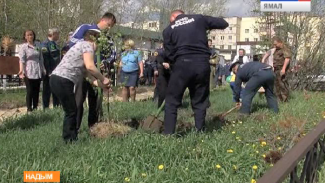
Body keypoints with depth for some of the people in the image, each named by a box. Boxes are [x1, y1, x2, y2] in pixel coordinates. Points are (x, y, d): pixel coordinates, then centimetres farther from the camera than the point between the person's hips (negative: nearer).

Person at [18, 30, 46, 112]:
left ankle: (35, 107, 17)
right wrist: (21, 70, -23)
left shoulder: (38, 46, 10)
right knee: (30, 91, -3)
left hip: (38, 72, 4)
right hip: (29, 72, -4)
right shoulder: (23, 47, -3)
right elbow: (21, 60, -11)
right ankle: (29, 108, 6)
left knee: (36, 90, 8)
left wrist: (43, 70, 14)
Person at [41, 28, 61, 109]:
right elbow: (45, 59, -18)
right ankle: (46, 108, 7)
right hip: (49, 73, -8)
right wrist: (48, 71, -21)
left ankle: (56, 107, 24)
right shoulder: (45, 44, -11)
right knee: (47, 91, 0)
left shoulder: (55, 44, 15)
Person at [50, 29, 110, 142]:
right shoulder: (87, 44, -3)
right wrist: (103, 79, -7)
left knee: (72, 111, 19)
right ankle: (69, 140, 10)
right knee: (71, 112, 1)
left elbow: (87, 73, 25)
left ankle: (72, 139, 27)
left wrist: (102, 85, 22)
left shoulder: (83, 47, 26)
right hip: (62, 81, -10)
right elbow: (90, 66, -19)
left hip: (58, 80, 10)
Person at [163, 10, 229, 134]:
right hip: (202, 64, 2)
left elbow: (169, 54, 7)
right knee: (200, 102, 14)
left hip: (183, 64, -2)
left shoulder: (168, 30, 11)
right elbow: (224, 23, 17)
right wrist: (208, 25, 31)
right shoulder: (199, 18, 12)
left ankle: (168, 134, 4)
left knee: (172, 101, 8)